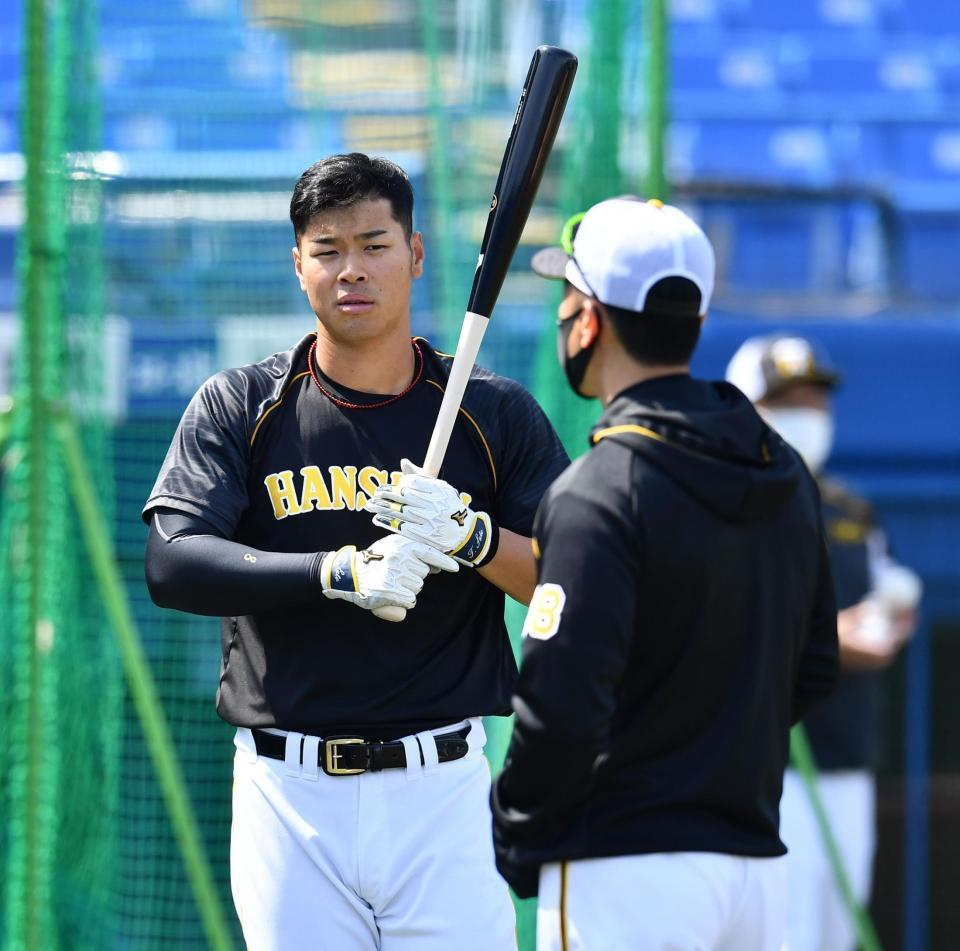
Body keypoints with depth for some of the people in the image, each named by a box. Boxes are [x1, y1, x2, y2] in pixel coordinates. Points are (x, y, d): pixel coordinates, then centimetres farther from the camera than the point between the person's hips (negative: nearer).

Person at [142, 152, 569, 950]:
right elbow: (172, 566, -9)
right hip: (291, 795, 0)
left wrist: (472, 538, -18)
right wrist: (342, 572, -22)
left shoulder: (495, 414, 6)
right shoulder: (238, 410, 5)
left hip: (442, 792, 0)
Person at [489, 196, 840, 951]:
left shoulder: (600, 494, -15)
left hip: (626, 869, -8)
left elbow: (562, 709, -20)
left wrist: (518, 843, -6)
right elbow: (812, 674, 18)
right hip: (760, 861, 8)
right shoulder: (783, 474, 11)